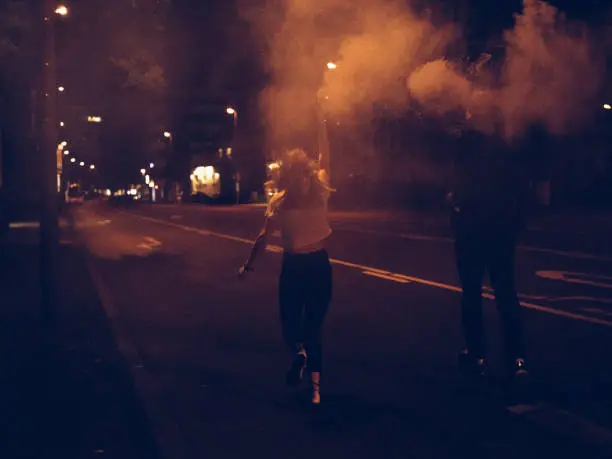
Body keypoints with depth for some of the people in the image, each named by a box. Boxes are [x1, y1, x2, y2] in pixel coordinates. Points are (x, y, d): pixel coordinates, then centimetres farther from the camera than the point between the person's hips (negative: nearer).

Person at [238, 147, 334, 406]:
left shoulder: (279, 201, -9)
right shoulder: (320, 192, -3)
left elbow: (264, 237, -13)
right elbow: (325, 162, 14)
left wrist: (248, 266, -5)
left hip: (293, 267, -2)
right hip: (319, 265, 2)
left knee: (290, 322, 14)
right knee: (313, 328, 10)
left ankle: (299, 351, -21)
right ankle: (315, 387, 1)